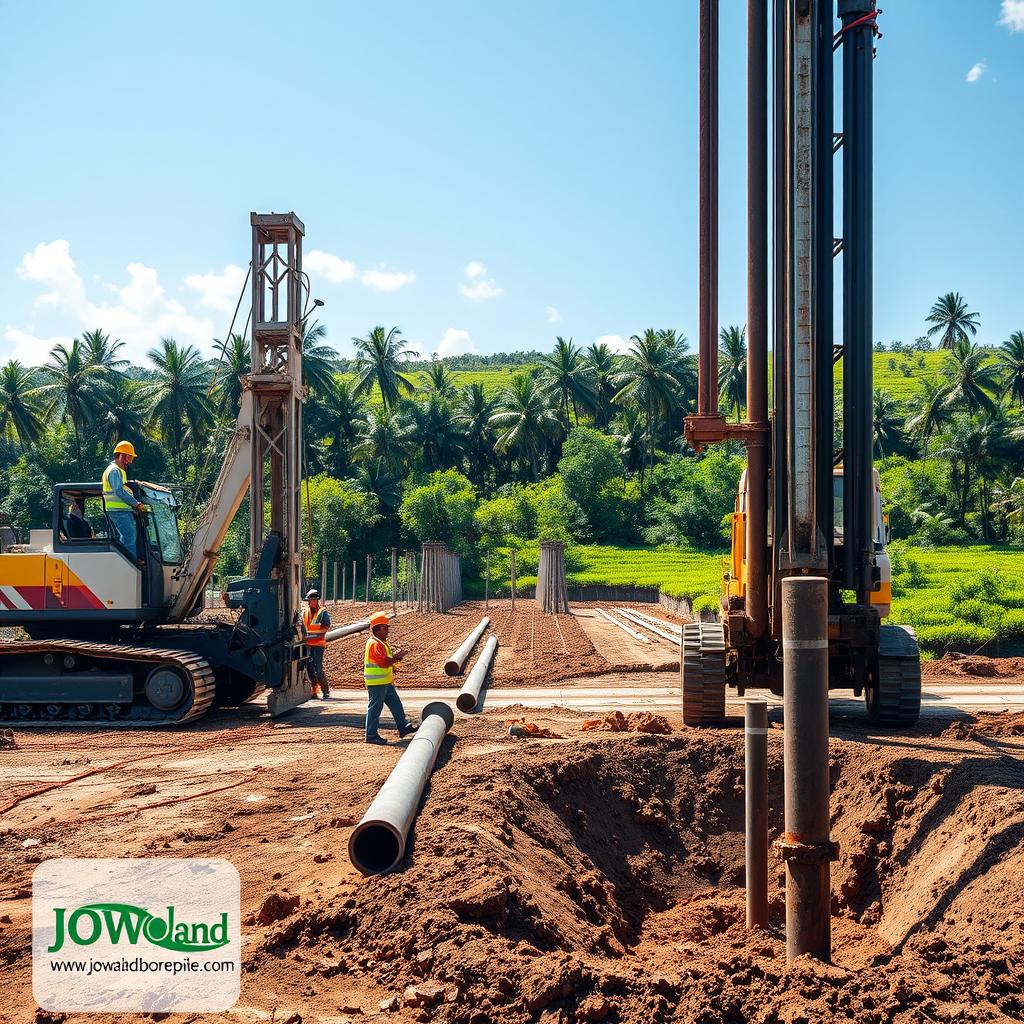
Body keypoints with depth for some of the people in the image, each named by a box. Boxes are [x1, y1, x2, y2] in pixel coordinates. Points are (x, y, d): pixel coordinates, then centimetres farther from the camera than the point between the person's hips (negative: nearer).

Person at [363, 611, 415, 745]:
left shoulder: (381, 642, 15)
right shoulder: (374, 644, -20)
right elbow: (383, 663, -26)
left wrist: (395, 657, 8)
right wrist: (396, 657, -17)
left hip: (386, 682, 11)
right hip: (376, 683, -11)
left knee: (395, 703, 14)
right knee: (374, 708, -2)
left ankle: (404, 727, 22)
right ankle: (371, 735, 5)